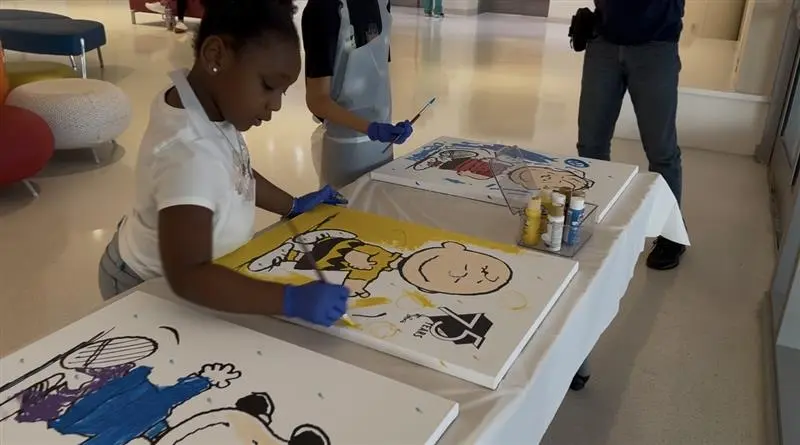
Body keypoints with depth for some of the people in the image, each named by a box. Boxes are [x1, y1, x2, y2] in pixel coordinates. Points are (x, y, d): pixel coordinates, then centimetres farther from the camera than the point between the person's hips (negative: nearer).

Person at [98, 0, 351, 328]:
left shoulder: (210, 106, -12)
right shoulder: (190, 154, -38)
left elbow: (235, 175, 8)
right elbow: (188, 278, -44)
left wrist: (294, 205, 9)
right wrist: (292, 300, -48)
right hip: (153, 291, -8)